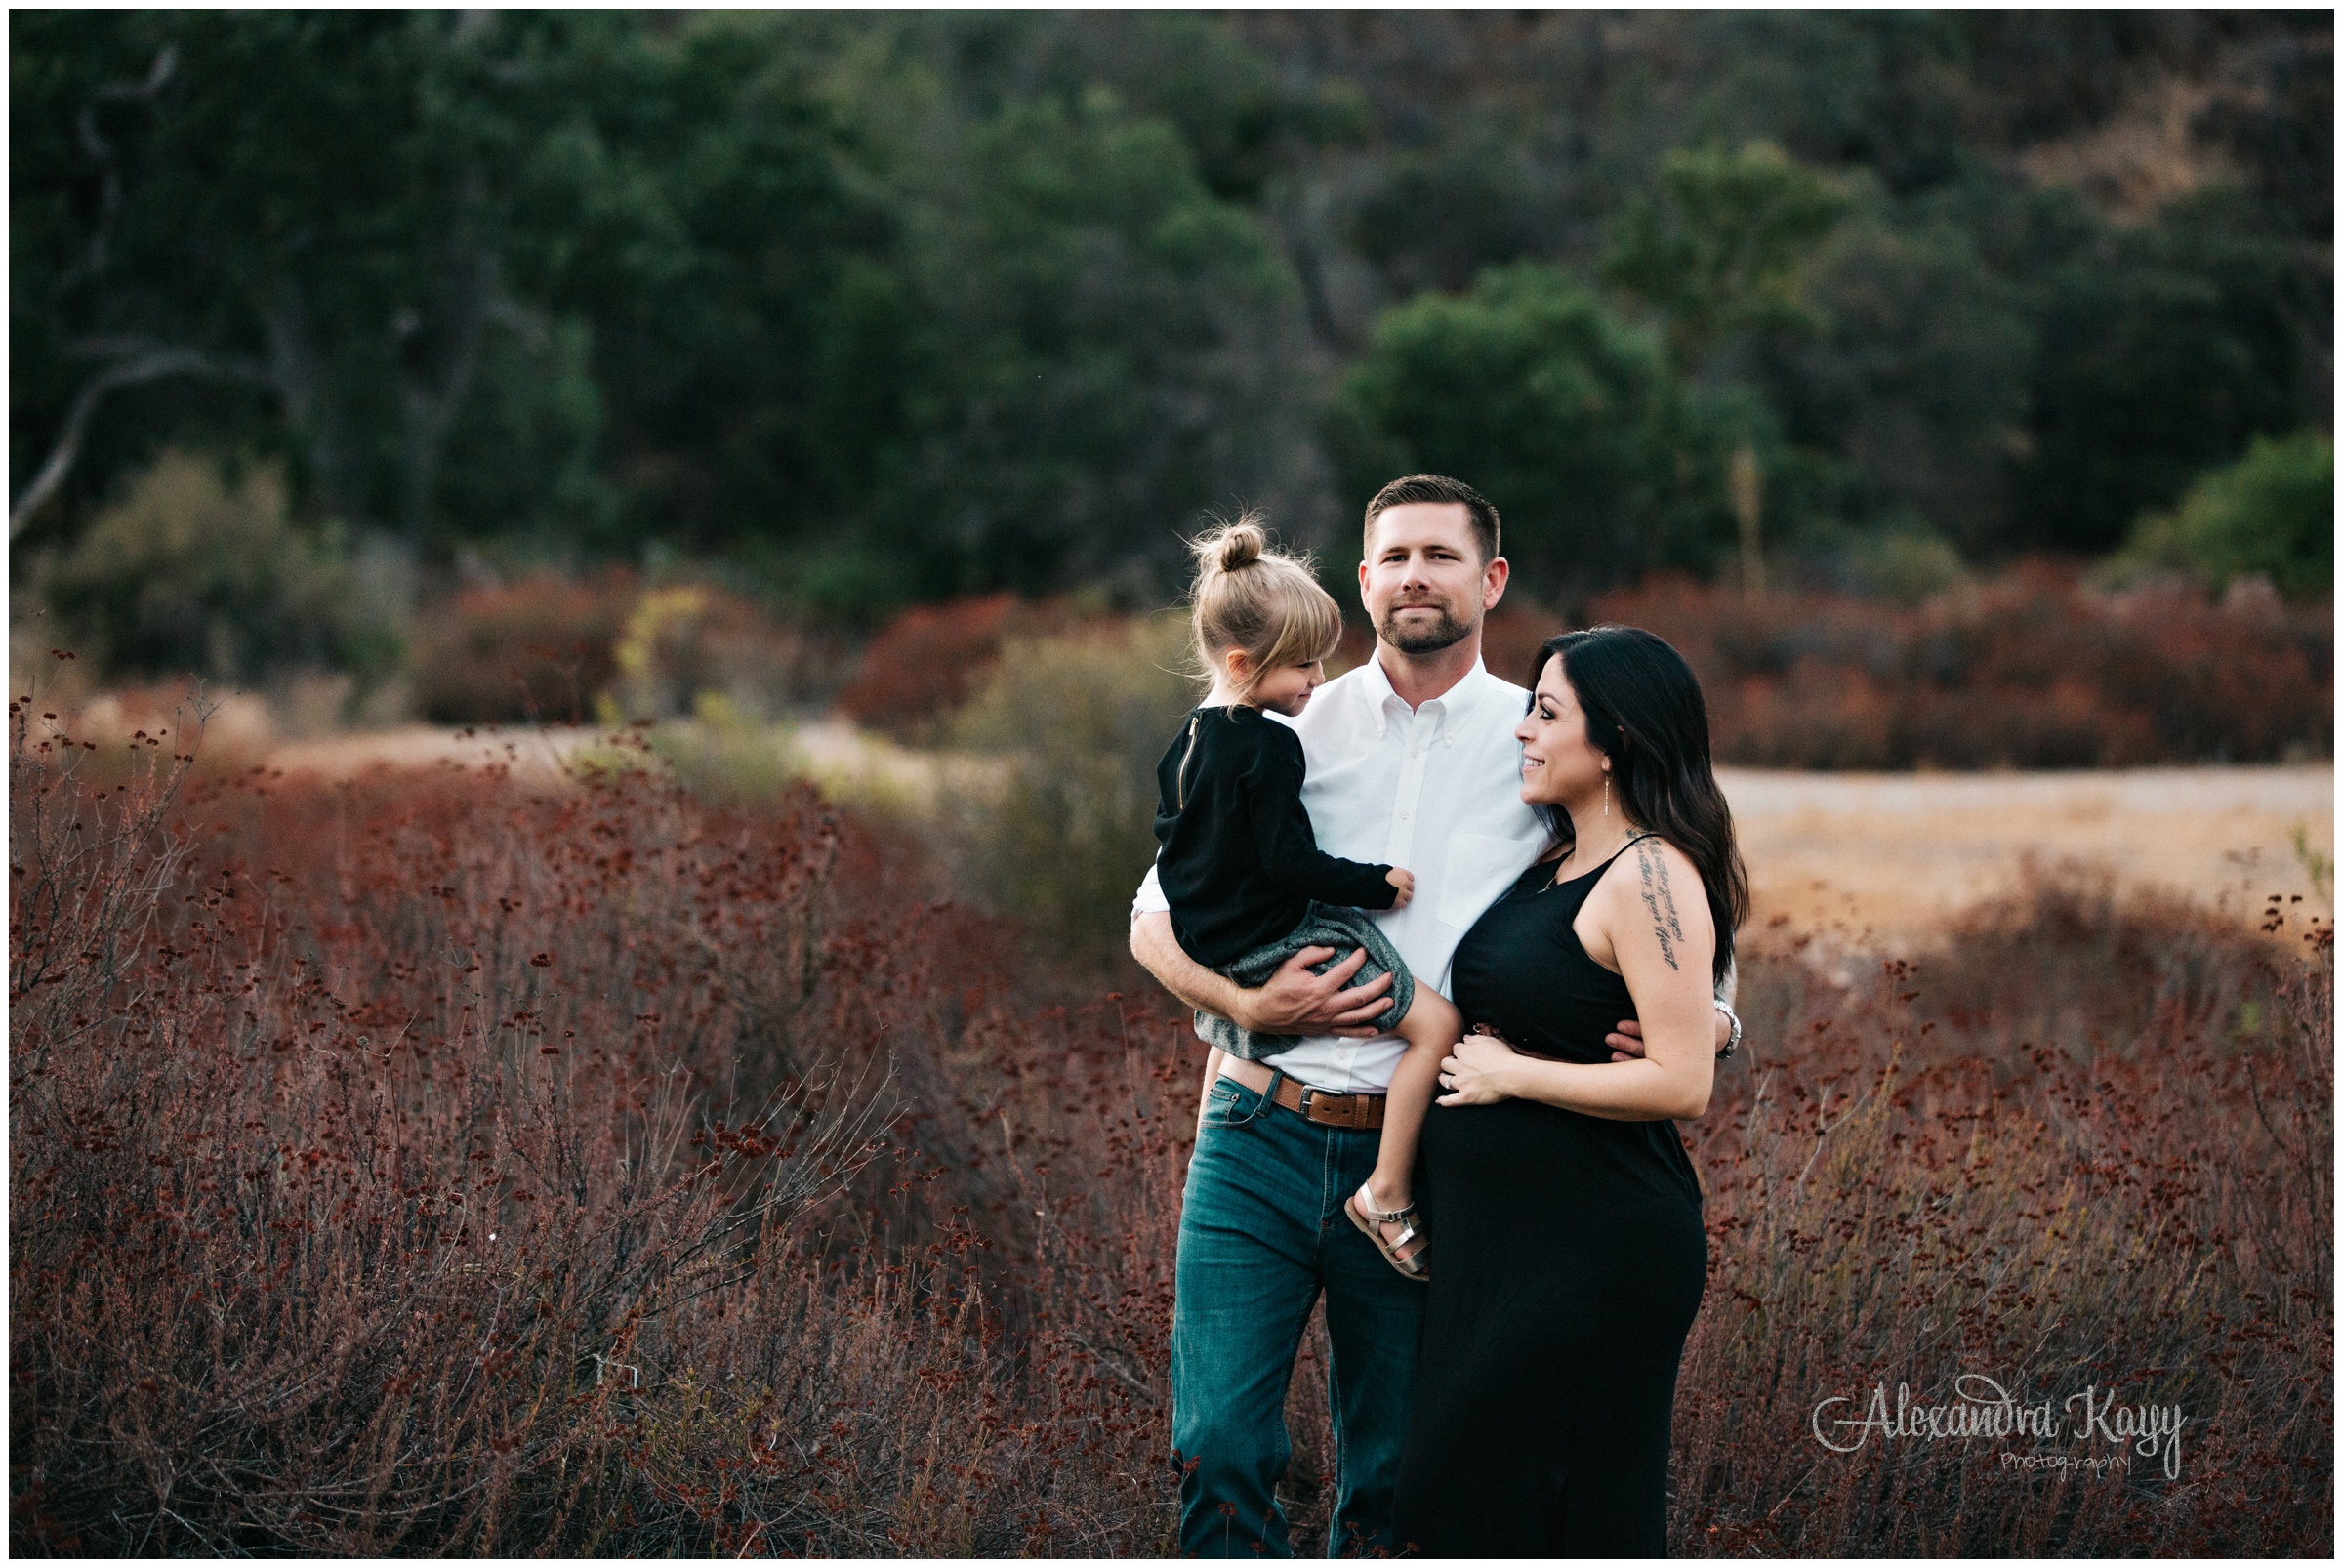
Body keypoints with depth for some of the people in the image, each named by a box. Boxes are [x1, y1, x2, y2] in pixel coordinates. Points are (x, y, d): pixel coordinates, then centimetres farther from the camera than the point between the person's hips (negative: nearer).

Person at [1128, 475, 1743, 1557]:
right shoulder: (1294, 729, 8)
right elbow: (1159, 913, 9)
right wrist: (1246, 1004, -11)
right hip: (1262, 1135, 0)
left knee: (1385, 1480, 7)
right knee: (1218, 1450, -8)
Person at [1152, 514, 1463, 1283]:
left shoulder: (1191, 739, 11)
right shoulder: (1268, 749, -19)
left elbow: (1172, 839, 22)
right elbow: (1289, 863, -22)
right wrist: (1378, 882, -11)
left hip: (1211, 947, 10)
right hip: (1272, 946, -10)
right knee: (1435, 1021, -12)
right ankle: (1385, 1193, -12)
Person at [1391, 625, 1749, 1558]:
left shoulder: (1650, 876, -15)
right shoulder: (1555, 866, 13)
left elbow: (1681, 1082, -22)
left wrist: (1511, 1074, -14)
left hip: (1597, 1256, -10)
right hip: (1503, 1239, 10)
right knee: (1460, 1500, 12)